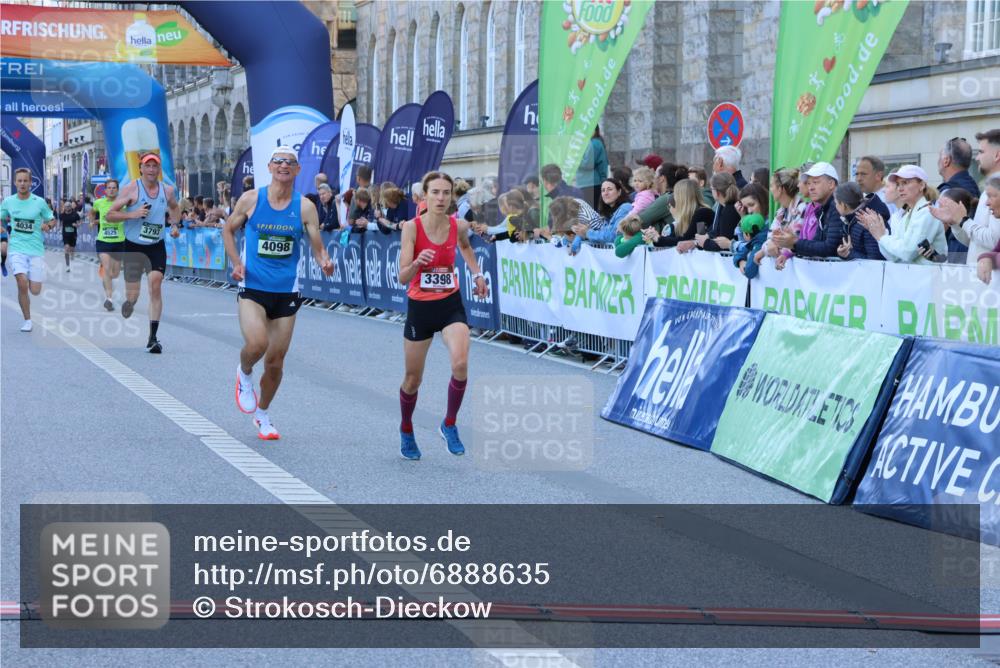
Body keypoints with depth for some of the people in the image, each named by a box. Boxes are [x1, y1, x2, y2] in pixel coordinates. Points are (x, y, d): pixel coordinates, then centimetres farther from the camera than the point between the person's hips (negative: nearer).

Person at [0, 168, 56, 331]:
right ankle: (27, 320, -1)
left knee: (35, 291, -1)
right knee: (22, 285, -17)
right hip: (17, 248, 0)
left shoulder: (39, 202, -3)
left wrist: (48, 225, -14)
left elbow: (52, 220, 8)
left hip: (36, 249, 0)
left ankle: (33, 280, 37)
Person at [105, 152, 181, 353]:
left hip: (157, 247, 2)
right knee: (132, 295, 1)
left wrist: (174, 225, 10)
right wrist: (133, 214, -23)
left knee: (155, 284, -16)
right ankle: (127, 304, 42)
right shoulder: (131, 189, -8)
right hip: (134, 247, -2)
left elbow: (175, 207, 27)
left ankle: (153, 338, -14)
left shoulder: (167, 190, 3)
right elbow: (109, 215, -9)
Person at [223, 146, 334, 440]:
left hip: (286, 291, 2)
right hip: (252, 287, -2)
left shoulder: (305, 207, -1)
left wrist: (324, 262, -23)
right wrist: (236, 262, -3)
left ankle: (262, 414, 31)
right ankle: (244, 374, 9)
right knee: (256, 343, -27)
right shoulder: (251, 199, -3)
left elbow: (318, 247, 0)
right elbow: (228, 230, 12)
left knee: (276, 361, 7)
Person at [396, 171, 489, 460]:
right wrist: (416, 263, -40)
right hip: (420, 307, -1)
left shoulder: (459, 226, -7)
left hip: (451, 305, 1)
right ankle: (406, 431, 39)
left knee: (460, 364, -24)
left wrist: (477, 274, 10)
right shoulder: (412, 227, -16)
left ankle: (449, 425, -1)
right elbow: (403, 278, -21)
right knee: (413, 379, 11)